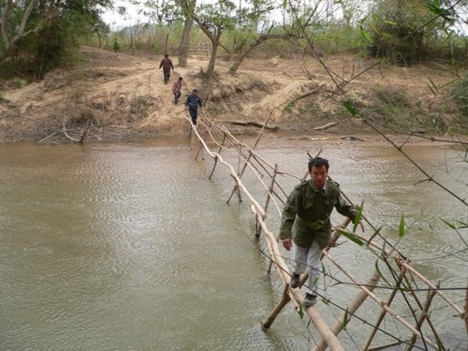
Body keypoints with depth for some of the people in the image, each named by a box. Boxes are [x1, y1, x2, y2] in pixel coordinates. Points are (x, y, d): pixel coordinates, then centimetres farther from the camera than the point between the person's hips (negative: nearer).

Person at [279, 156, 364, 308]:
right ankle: (296, 273, 55)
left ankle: (312, 293, 26)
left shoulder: (334, 189, -18)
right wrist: (285, 234, -40)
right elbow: (288, 212, -31)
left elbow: (344, 207, 3)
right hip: (302, 229, -1)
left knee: (313, 263, 5)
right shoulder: (301, 190, -30)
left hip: (322, 230, 1)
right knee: (299, 260, 16)